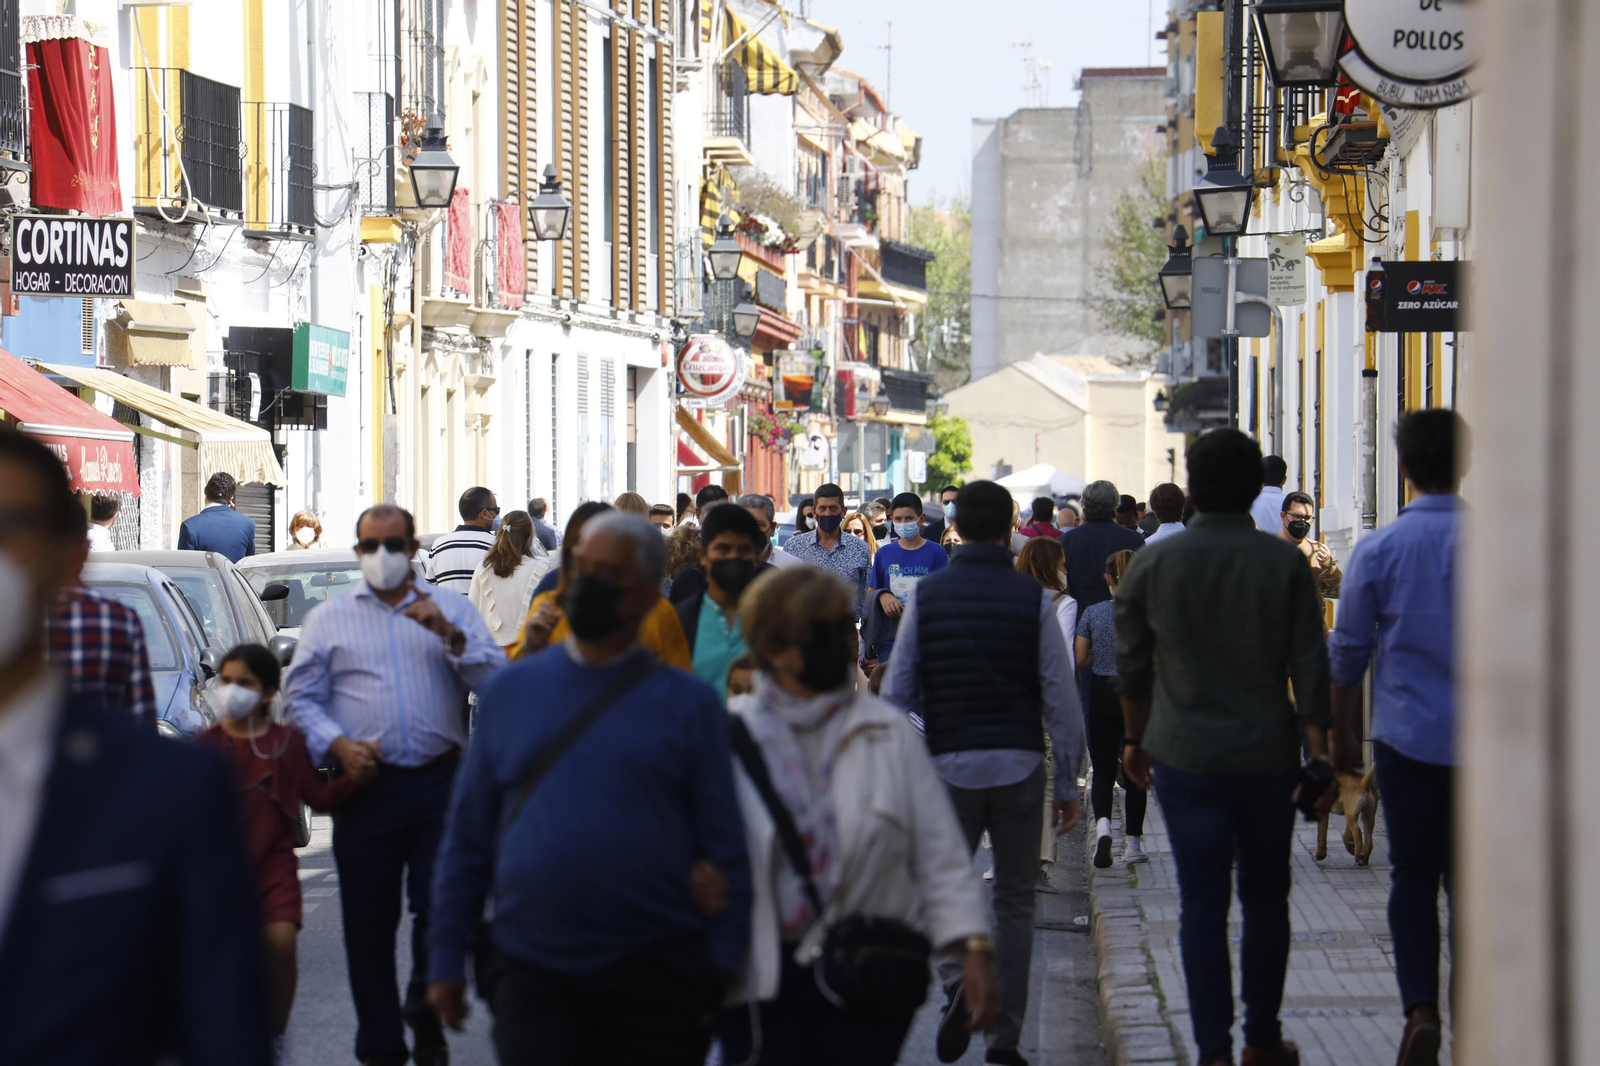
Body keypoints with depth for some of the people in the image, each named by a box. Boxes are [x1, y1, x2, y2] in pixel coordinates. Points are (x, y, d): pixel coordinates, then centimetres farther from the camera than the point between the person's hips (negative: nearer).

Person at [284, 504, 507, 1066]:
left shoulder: (451, 608, 12)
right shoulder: (329, 618, 14)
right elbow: (300, 698, 8)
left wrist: (449, 635, -12)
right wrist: (337, 744, -9)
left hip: (440, 782, -1)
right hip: (367, 784, 1)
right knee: (369, 924, 2)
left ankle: (426, 1016, 19)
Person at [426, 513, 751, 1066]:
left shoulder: (687, 703, 1)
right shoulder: (508, 691, 8)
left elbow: (725, 848, 1)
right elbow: (467, 836, 10)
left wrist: (721, 976, -3)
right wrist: (446, 958, 7)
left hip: (654, 979, -1)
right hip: (530, 973, 1)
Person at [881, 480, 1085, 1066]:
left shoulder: (926, 595, -1)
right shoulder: (1033, 598, -4)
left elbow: (896, 692, 0)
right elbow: (1060, 695, -4)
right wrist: (1068, 782, 4)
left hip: (949, 764, 0)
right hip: (1020, 765, 0)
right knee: (1014, 901, 10)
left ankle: (957, 981, -14)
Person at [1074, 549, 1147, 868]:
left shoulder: (1092, 613, -4)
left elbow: (1079, 660, -2)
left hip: (1103, 695, 0)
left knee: (1103, 769, 6)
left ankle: (1102, 824, -21)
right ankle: (1132, 843, 13)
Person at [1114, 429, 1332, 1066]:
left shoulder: (1154, 564, -2)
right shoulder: (1285, 564, -5)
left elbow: (1132, 665, 7)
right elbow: (1309, 670, -6)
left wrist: (1134, 739, 21)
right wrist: (1318, 759, -1)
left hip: (1184, 757, 0)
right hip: (1268, 758, 0)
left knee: (1201, 904, 1)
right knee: (1265, 898, 14)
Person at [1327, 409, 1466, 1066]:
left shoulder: (1378, 550, -5)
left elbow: (1347, 653, 2)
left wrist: (1342, 735, 14)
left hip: (1407, 735, -1)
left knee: (1412, 877, 8)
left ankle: (1420, 1010, -9)